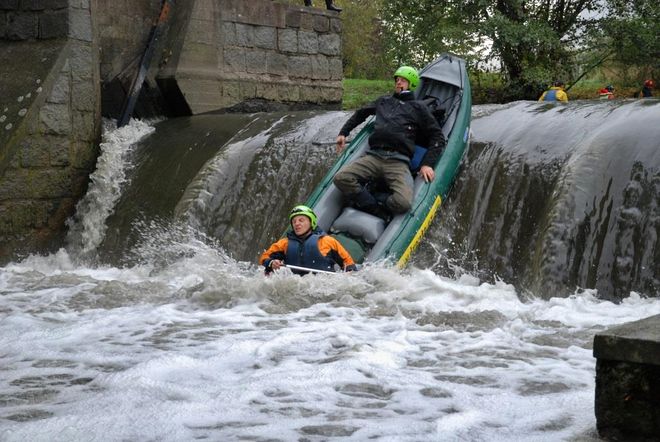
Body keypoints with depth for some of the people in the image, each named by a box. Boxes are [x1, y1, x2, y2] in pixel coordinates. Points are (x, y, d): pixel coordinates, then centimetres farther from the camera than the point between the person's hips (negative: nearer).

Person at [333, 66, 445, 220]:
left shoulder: (418, 108, 17)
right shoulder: (384, 101, 27)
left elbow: (437, 137, 13)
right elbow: (361, 114, 43)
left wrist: (428, 164, -2)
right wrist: (343, 132, 33)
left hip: (398, 162, -3)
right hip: (373, 156, 3)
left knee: (403, 202, -32)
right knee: (341, 178, -25)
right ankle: (380, 213, -19)